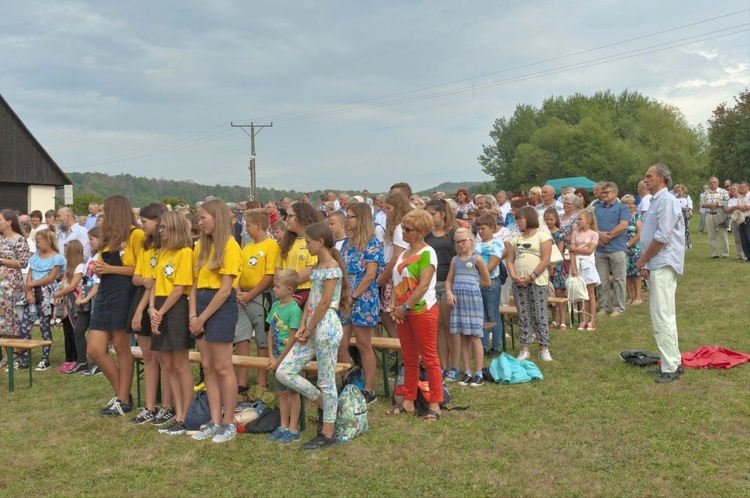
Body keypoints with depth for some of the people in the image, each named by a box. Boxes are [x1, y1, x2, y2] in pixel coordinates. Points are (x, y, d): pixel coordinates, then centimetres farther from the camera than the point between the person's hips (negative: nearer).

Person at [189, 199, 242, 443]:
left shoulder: (230, 246, -10)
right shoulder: (201, 245, 13)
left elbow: (226, 288, -14)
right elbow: (194, 283, 11)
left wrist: (202, 318, -12)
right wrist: (192, 314, -2)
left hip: (221, 306, -8)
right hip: (202, 304, 8)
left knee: (222, 367, -3)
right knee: (208, 367, 9)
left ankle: (229, 423, 7)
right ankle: (215, 421, 17)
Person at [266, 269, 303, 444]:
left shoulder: (294, 310, -18)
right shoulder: (275, 306, 5)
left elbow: (292, 339, -18)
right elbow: (271, 333, 9)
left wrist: (279, 360, -14)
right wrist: (271, 356, 1)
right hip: (278, 359, 7)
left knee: (292, 393, 4)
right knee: (281, 393, 15)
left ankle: (293, 429, 13)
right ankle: (283, 426, 25)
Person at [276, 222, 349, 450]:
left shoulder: (332, 267, -13)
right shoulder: (318, 265, 15)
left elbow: (324, 304, -16)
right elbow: (311, 298, 13)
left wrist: (308, 330, -10)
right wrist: (302, 326, 3)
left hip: (326, 326, -9)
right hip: (312, 328, 9)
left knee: (326, 381, -1)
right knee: (283, 373, 5)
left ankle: (327, 435, 11)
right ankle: (323, 404, 19)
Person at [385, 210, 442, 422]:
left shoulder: (427, 253, -13)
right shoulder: (404, 253, 12)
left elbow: (423, 286, -20)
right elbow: (397, 281, 13)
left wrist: (405, 307, -17)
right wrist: (393, 305, 0)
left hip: (422, 310, -8)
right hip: (404, 311, 8)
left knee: (429, 358, -1)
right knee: (409, 358, 14)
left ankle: (435, 405, 5)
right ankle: (408, 402, 22)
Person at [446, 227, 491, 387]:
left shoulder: (476, 259, -1)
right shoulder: (455, 260, 12)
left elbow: (487, 282, 2)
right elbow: (449, 280, 12)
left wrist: (471, 284, 4)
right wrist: (449, 292, -6)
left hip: (473, 300, -4)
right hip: (458, 301, 4)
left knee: (474, 337, -3)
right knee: (463, 338, 6)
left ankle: (478, 374, 3)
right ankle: (467, 373, 12)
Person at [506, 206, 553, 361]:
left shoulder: (542, 235, -1)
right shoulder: (516, 239, 16)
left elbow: (545, 260, -9)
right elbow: (510, 260, 11)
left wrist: (531, 277, -15)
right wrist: (514, 276, -7)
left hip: (537, 282, -5)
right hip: (519, 283, 5)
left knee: (539, 316, -2)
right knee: (523, 317, 7)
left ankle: (544, 348, 6)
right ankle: (525, 349, 11)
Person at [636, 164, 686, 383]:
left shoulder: (667, 200, -14)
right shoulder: (656, 201, 17)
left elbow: (662, 237, -20)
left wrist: (643, 260, -10)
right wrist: (645, 263, 8)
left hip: (664, 265, -10)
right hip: (655, 265, 10)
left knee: (662, 317, -10)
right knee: (663, 316, 15)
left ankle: (671, 368, -6)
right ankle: (673, 362, 23)